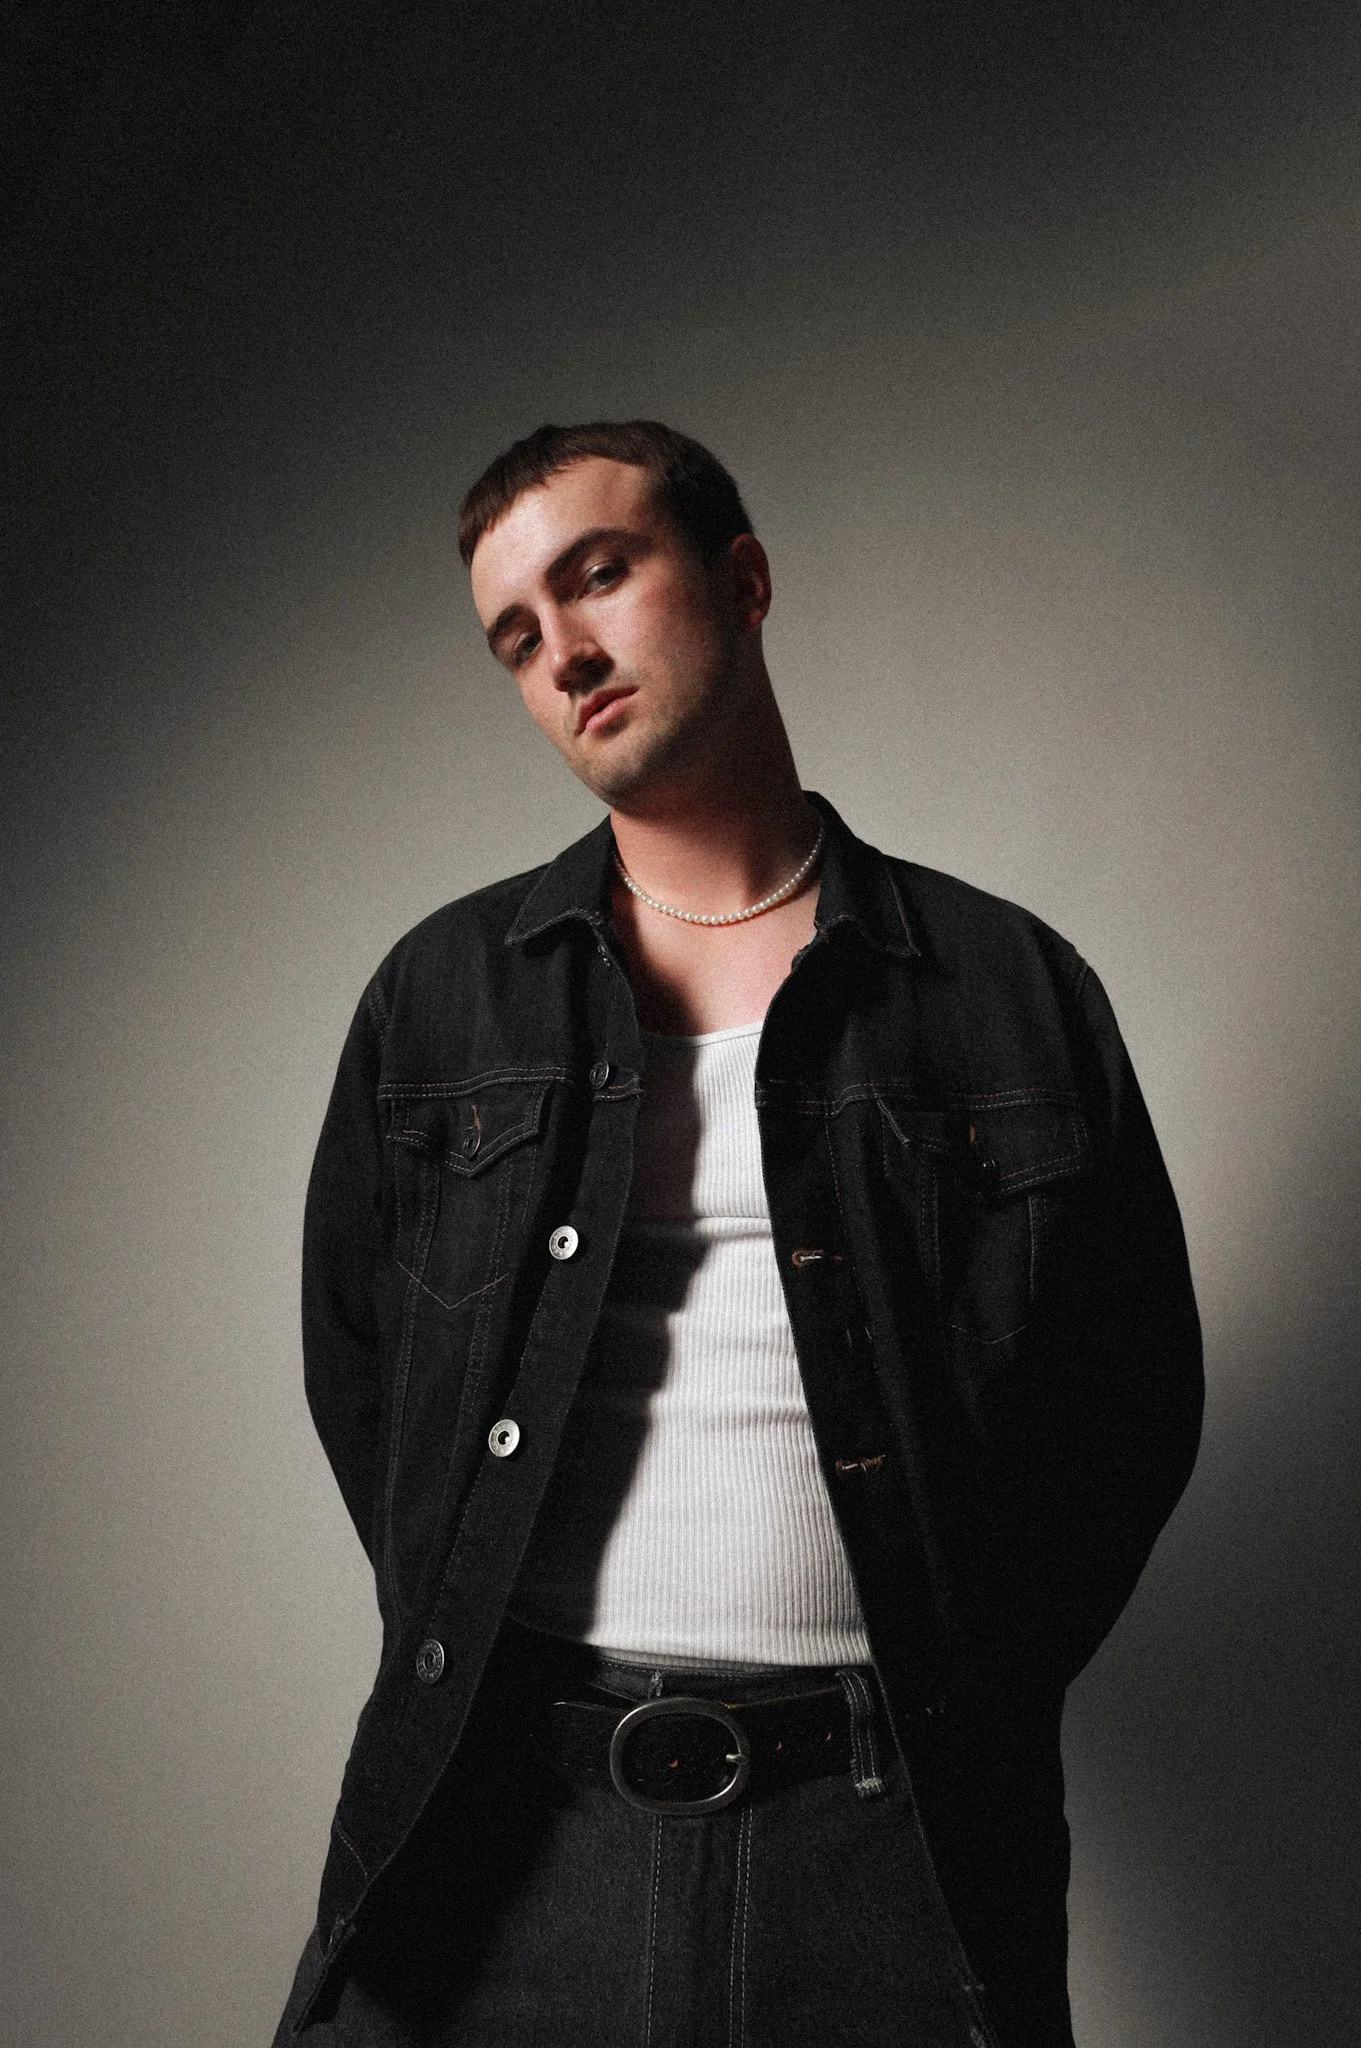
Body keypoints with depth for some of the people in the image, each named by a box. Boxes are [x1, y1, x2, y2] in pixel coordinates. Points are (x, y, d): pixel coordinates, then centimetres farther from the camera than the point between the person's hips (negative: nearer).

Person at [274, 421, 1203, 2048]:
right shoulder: (438, 993, 9)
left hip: (889, 1851, -1)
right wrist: (461, 1654, 7)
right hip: (497, 1824, 2)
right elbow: (352, 1358, 17)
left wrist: (965, 1701, 1)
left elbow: (1134, 1394, 8)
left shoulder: (1013, 987, 4)